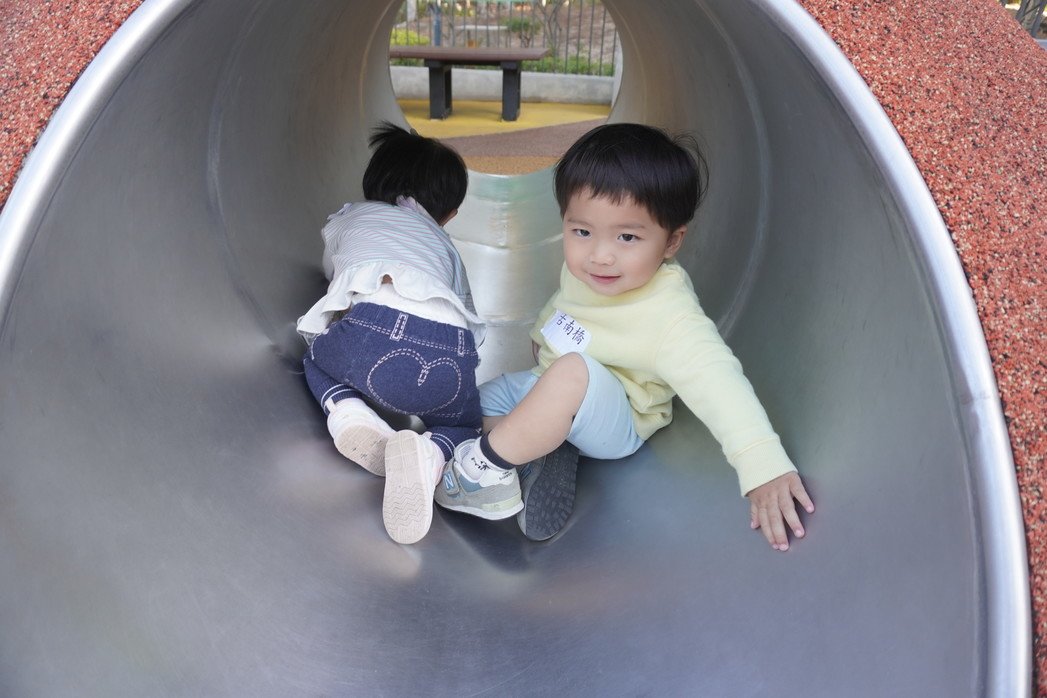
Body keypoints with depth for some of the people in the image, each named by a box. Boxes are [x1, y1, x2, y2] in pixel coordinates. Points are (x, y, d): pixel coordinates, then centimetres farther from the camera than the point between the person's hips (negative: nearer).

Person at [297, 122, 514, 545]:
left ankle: (351, 419, 3)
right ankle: (428, 454, -6)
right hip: (448, 352, 0)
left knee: (317, 357, 36)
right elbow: (468, 314, 37)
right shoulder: (443, 244, 38)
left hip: (373, 330, 0)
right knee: (463, 426, 30)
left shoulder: (346, 220, 37)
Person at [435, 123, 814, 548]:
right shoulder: (583, 268, -12)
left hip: (614, 422, -8)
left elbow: (716, 378, -45)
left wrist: (764, 467, -55)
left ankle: (481, 467, -23)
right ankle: (538, 460, -11)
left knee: (575, 371, -39)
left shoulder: (669, 317, -34)